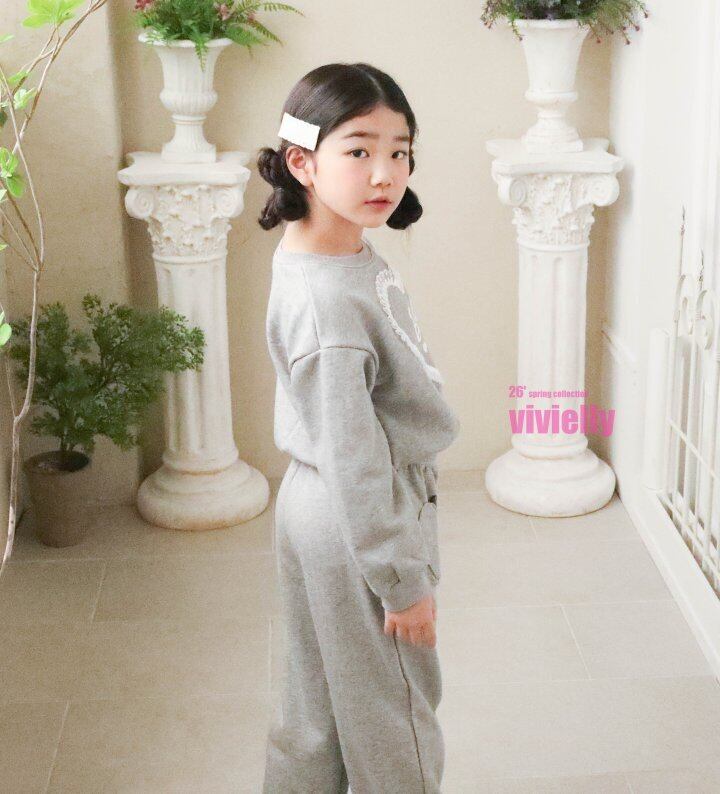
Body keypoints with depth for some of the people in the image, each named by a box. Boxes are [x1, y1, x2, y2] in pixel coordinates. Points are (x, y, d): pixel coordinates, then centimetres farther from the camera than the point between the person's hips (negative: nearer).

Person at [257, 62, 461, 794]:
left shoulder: (346, 253, 1)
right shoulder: (327, 302, -30)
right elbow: (353, 459, -26)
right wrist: (404, 582, -18)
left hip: (321, 508, 9)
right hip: (360, 522, -9)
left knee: (320, 702, 24)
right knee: (393, 714, 12)